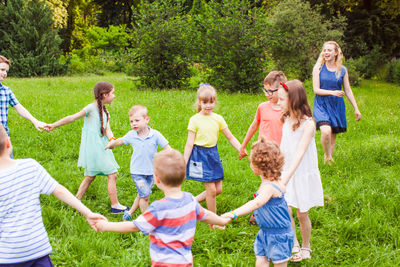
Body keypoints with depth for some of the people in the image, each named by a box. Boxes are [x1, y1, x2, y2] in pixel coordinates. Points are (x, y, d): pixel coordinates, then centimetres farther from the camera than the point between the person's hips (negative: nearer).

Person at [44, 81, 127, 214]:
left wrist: (112, 139, -21)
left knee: (90, 176, 14)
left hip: (101, 147, 9)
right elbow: (72, 118, -10)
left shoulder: (105, 112, 13)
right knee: (112, 175, -6)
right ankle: (115, 206, 1)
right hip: (93, 147, -9)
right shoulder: (92, 108, -12)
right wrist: (53, 126, -9)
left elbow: (107, 129, 1)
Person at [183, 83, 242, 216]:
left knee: (218, 189, 8)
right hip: (200, 155, -5)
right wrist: (184, 164, -8)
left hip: (213, 154, 6)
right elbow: (189, 144, -7)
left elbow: (230, 137, 7)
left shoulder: (218, 118, 3)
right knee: (211, 190, -5)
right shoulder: (194, 120, -9)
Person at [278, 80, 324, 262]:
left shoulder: (307, 124, -21)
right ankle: (293, 244, 20)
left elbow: (300, 153, -29)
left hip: (303, 174, -5)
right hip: (286, 171, 5)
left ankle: (305, 247, 30)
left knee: (302, 214, 8)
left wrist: (285, 179, -36)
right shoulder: (286, 119, 1)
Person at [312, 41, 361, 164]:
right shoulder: (318, 68, -1)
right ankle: (328, 156, -2)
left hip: (337, 106, 3)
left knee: (333, 136, 6)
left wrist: (356, 108, 11)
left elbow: (348, 90, 12)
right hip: (321, 105, -3)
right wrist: (332, 92, -20)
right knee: (326, 131, -25)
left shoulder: (342, 70, 5)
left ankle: (329, 158, 23)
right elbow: (316, 89, -5)